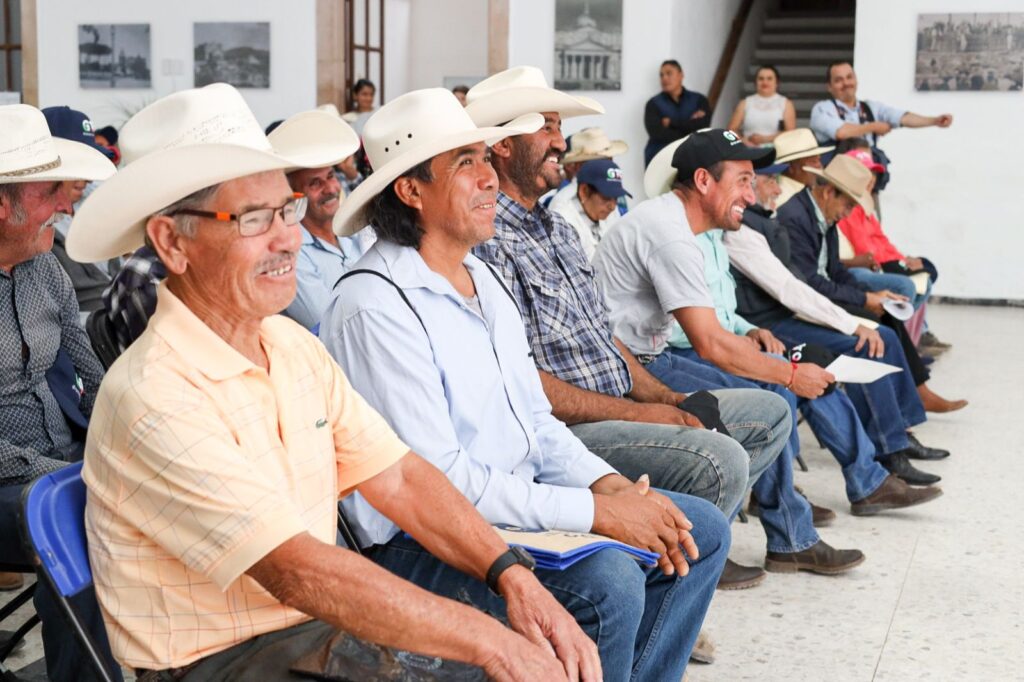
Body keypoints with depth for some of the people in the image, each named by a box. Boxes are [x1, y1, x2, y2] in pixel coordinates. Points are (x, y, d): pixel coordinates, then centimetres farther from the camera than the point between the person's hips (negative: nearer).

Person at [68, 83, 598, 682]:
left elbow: (397, 477, 4)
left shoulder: (294, 344, 6)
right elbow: (297, 571, -25)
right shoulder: (154, 397, -20)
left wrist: (511, 575, -11)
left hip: (321, 623, 7)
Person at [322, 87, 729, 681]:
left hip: (520, 498, 10)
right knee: (607, 583, -30)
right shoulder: (375, 308, -18)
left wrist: (611, 484, -4)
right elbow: (434, 477, -23)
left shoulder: (484, 278, 12)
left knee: (701, 530, 6)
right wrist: (594, 512, -21)